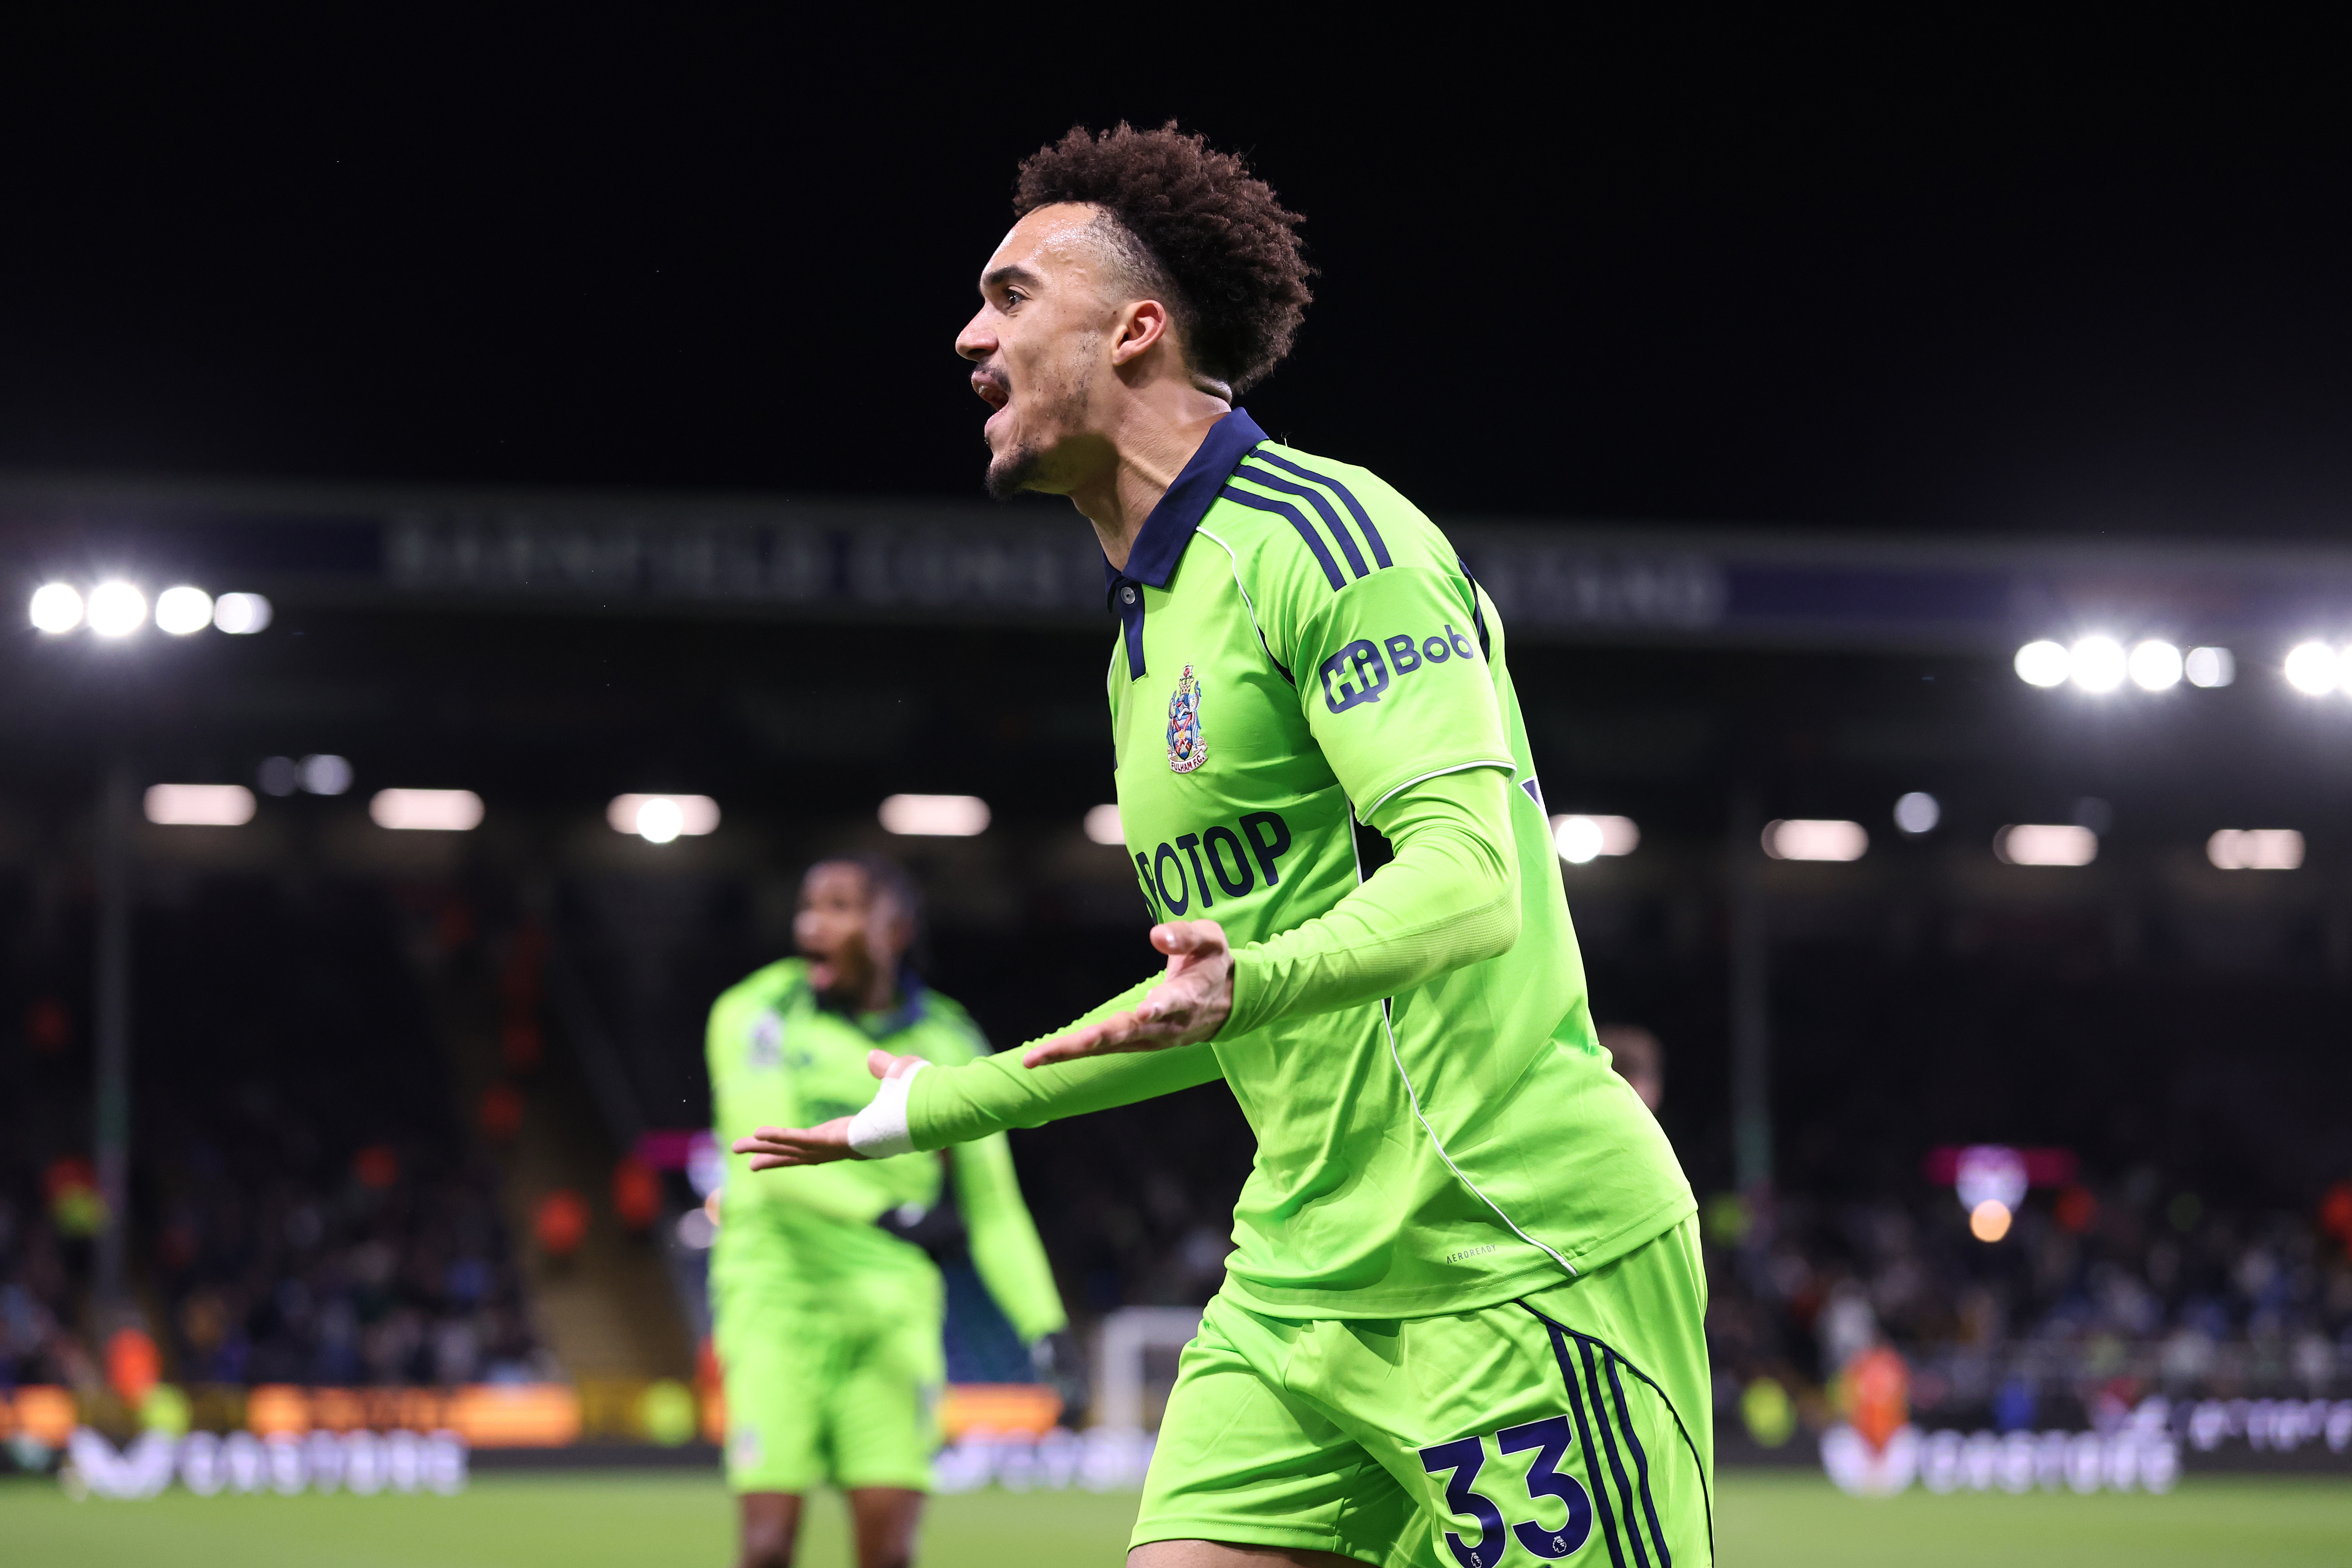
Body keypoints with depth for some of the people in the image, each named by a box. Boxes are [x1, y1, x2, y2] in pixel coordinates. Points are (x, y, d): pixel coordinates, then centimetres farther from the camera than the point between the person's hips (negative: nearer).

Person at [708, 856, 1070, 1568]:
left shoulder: (949, 1046, 8)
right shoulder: (758, 1015, -1)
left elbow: (992, 1208, 10)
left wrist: (1046, 1325, -2)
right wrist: (888, 1214, -29)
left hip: (890, 1316, 2)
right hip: (777, 1301, -2)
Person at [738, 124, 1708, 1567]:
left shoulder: (1324, 536, -10)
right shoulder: (1148, 630, 19)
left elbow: (1467, 879, -22)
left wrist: (1251, 983, -40)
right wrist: (939, 1106, 34)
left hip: (1523, 1266, -8)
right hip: (1298, 1287, 8)